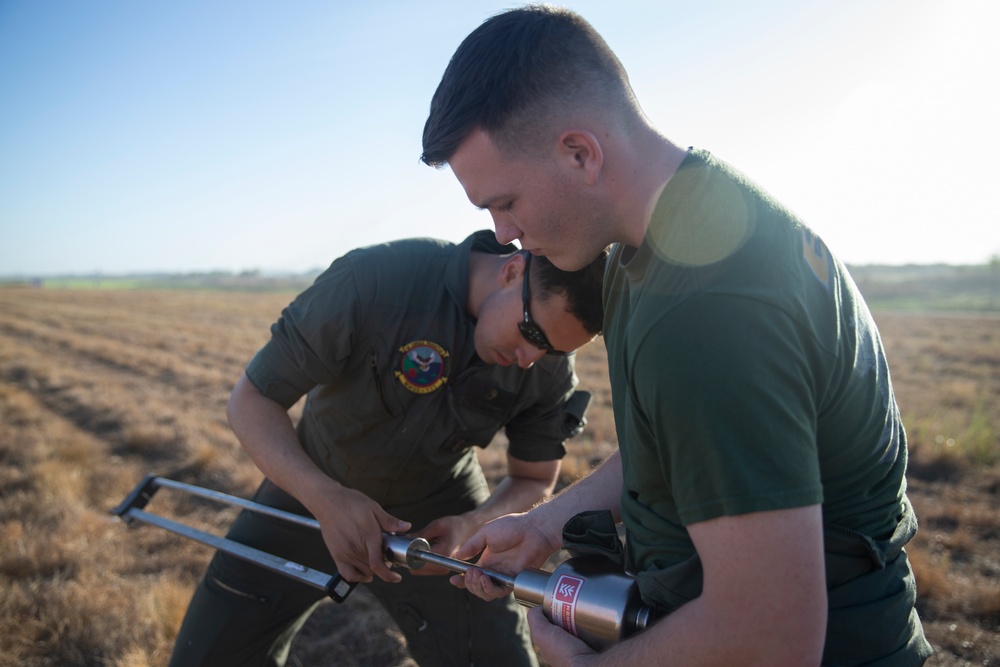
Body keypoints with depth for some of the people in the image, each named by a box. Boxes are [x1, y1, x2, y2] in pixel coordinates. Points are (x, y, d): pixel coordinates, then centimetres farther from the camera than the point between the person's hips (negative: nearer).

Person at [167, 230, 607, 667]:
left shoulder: (551, 367, -19)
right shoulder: (374, 280, -31)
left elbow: (534, 480, -4)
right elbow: (250, 400, -23)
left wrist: (470, 526, -25)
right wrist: (326, 498, -39)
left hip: (437, 515, 2)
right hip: (311, 488, -1)